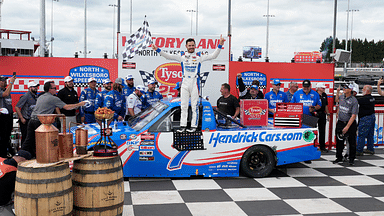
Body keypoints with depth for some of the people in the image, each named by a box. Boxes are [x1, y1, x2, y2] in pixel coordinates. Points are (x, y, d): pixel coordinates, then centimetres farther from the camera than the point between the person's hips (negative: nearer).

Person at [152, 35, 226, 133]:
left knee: (194, 105, -1)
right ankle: (183, 125, 10)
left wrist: (219, 46, -10)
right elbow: (168, 56, 6)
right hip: (185, 82, 2)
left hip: (195, 82, -2)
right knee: (183, 105, 5)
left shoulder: (199, 56, 7)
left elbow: (213, 56, 1)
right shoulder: (182, 56, 11)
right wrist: (158, 50, -2)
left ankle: (194, 126, 4)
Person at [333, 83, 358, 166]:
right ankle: (339, 158, 18)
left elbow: (353, 115, -17)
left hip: (350, 123, -5)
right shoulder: (341, 97, 4)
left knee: (352, 142, 3)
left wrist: (347, 127, -22)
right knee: (339, 141, 7)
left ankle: (352, 159, 16)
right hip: (340, 122, 5)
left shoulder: (354, 100, -14)